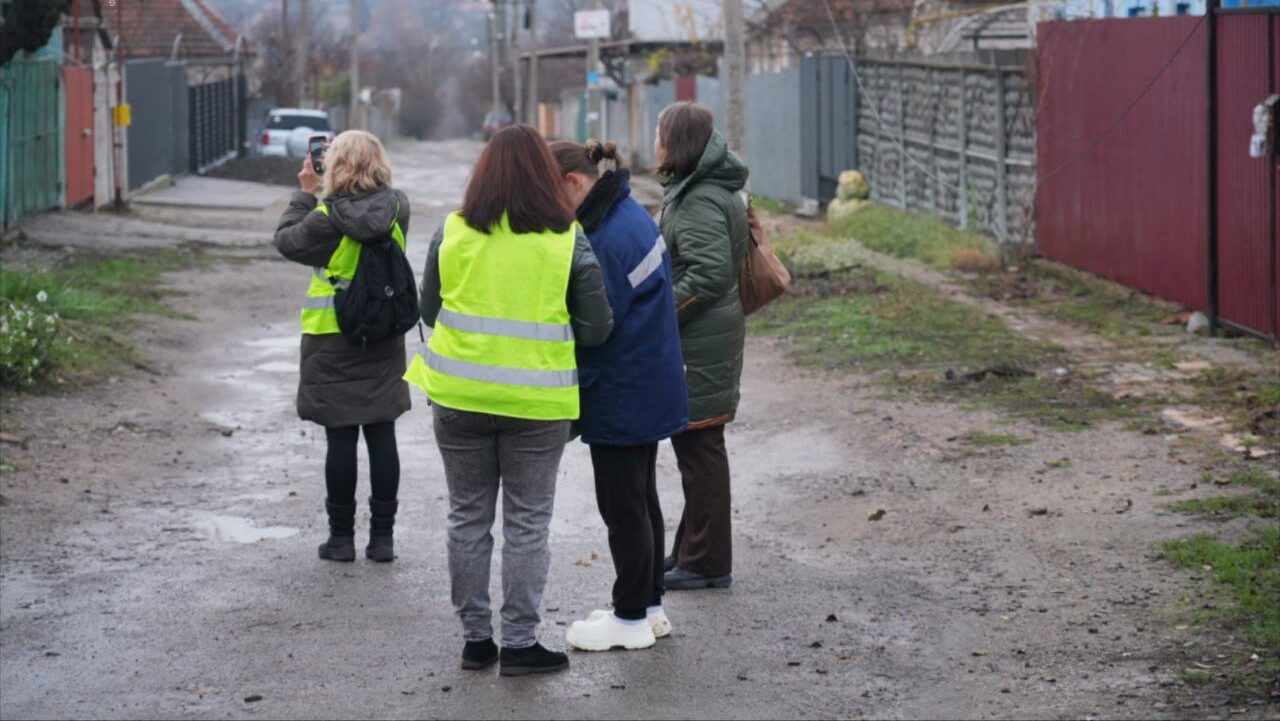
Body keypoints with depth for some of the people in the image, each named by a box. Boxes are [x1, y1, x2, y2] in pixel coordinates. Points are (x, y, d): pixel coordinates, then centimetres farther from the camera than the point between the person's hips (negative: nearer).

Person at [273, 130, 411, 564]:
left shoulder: (327, 220, -17)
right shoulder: (397, 210, -5)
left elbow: (286, 240, -2)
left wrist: (305, 193, 7)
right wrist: (321, 193, 9)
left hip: (334, 345, -4)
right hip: (385, 344, 4)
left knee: (341, 439, 3)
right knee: (382, 437, 7)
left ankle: (342, 536, 9)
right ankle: (382, 537, 12)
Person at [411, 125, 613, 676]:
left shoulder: (452, 233, -2)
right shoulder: (567, 242, -8)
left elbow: (429, 310, 7)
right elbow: (597, 329, -5)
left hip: (460, 398, 2)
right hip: (536, 403, -2)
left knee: (468, 517, 13)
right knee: (527, 523, 7)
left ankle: (475, 637, 18)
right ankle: (519, 642, 8)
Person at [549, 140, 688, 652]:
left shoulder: (608, 238, -24)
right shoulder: (631, 215, 8)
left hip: (621, 397, -10)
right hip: (649, 391, 10)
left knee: (622, 507, 0)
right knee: (641, 499, 18)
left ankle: (631, 619, 9)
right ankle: (649, 606, 28)